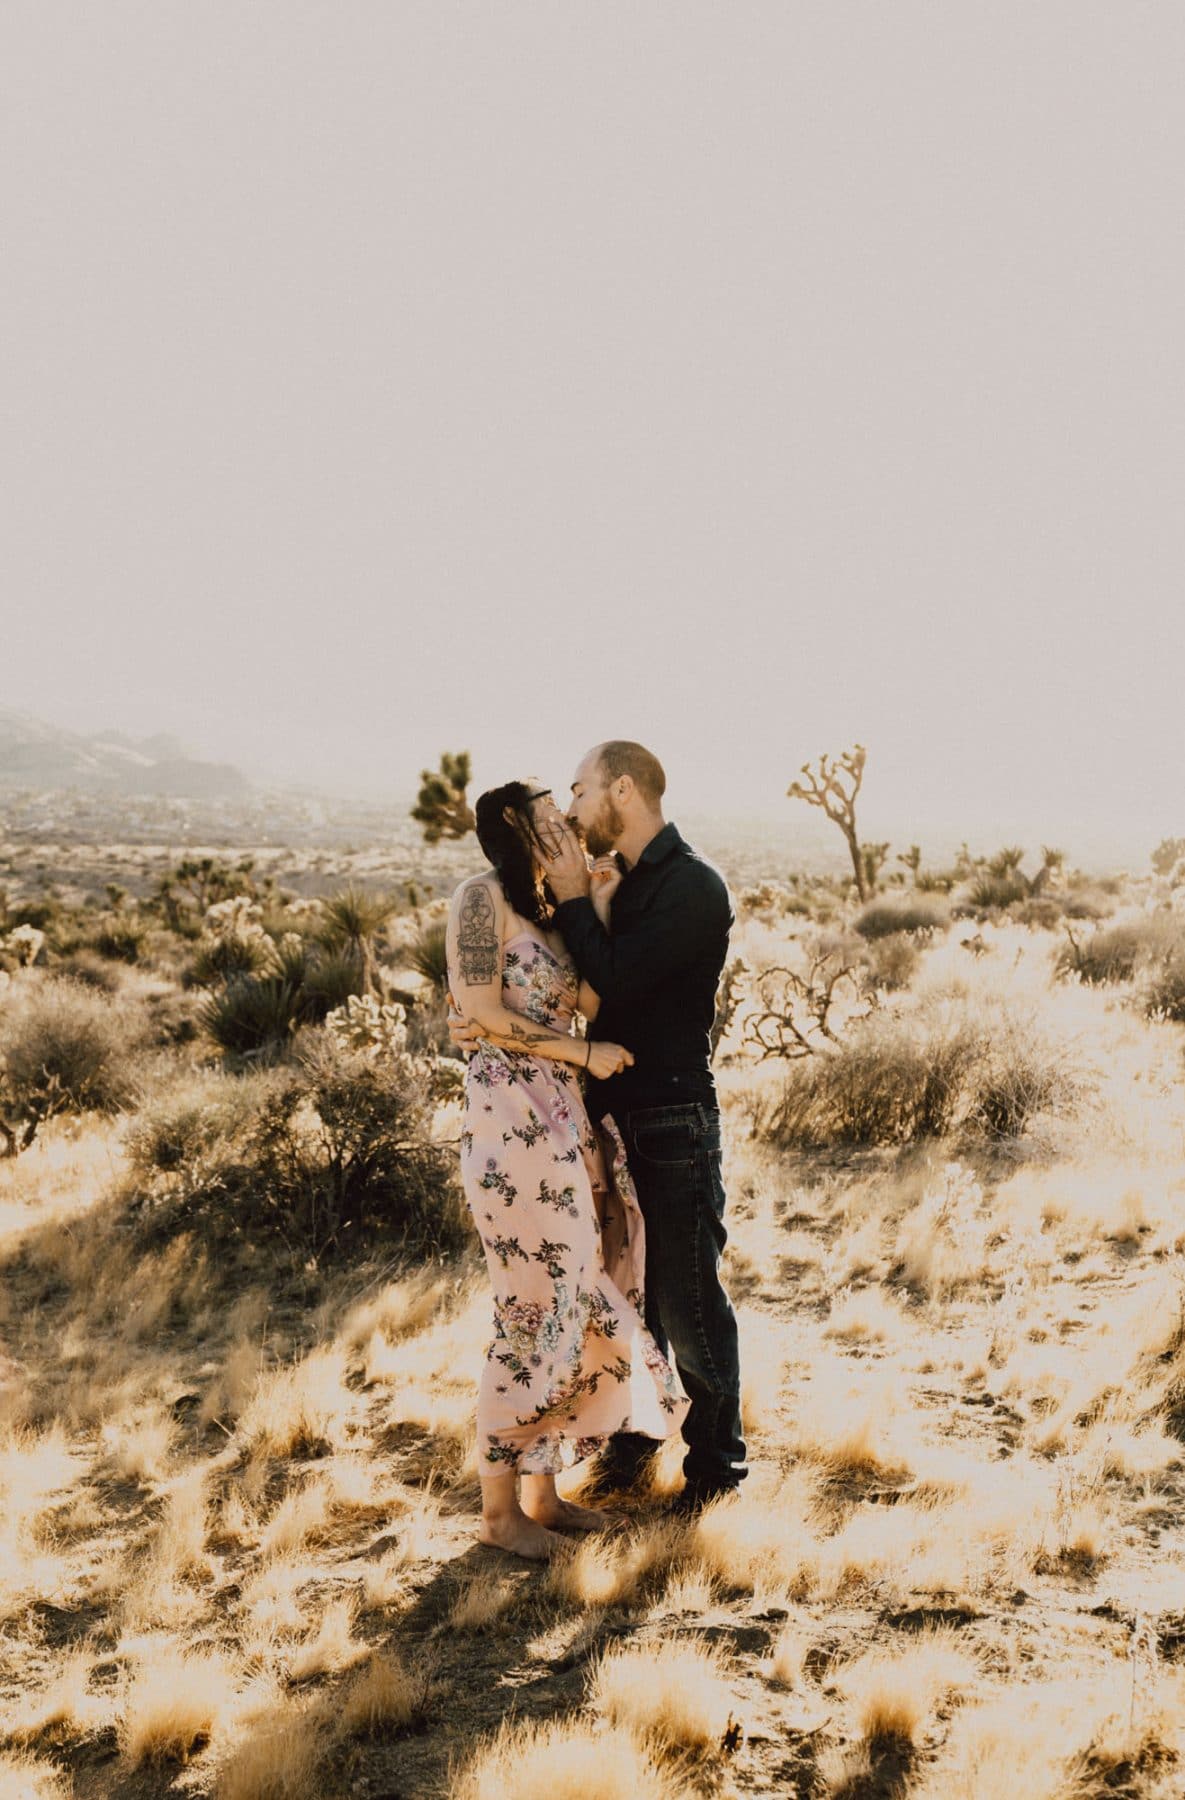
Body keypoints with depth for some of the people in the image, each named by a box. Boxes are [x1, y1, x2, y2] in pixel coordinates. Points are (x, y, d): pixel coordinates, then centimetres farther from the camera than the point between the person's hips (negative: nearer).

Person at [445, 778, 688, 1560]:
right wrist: (584, 1051, -10)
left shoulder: (552, 911, 17)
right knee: (535, 1312, -4)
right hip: (513, 1119, -8)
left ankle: (541, 1489, 21)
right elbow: (481, 1011, -14)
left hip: (565, 1122, 8)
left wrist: (598, 901, 7)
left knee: (577, 1305, 10)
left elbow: (597, 1003, 6)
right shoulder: (482, 896, -6)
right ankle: (500, 1507, 9)